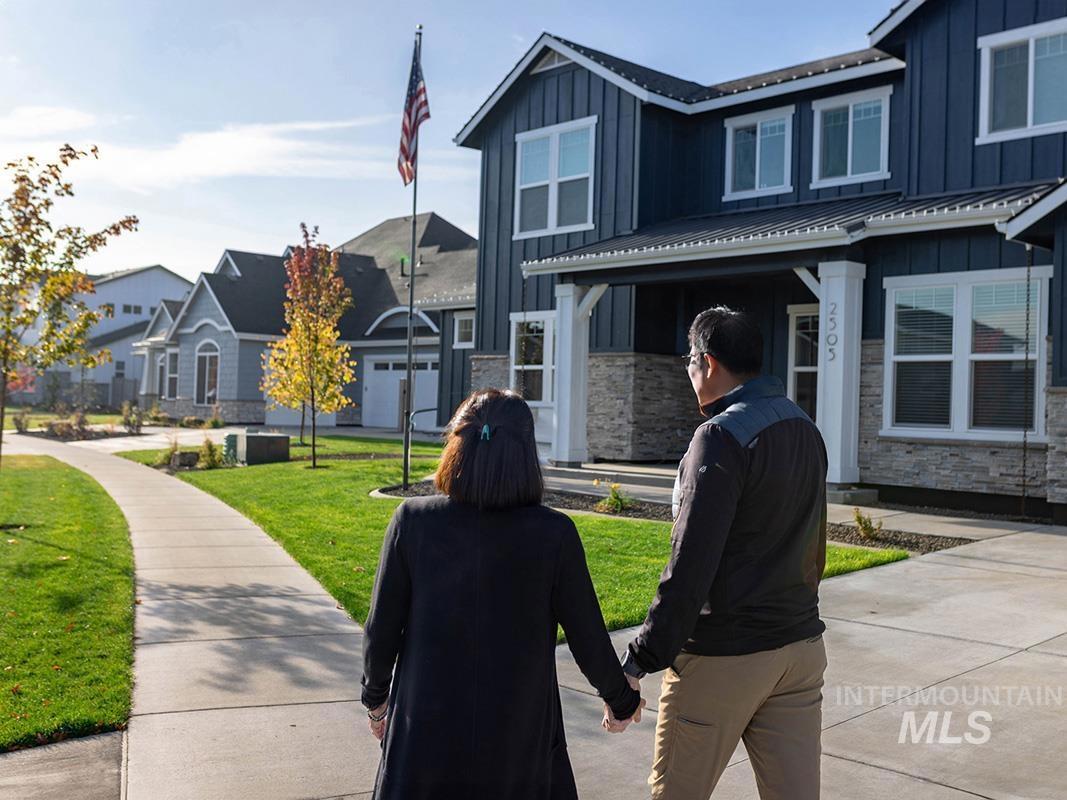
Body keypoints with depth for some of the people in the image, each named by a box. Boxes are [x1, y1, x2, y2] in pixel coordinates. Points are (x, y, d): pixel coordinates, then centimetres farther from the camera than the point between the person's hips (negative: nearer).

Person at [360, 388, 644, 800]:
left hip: (426, 731, 1)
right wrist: (621, 700, 13)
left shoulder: (412, 521, -13)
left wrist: (375, 696, 13)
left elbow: (381, 630, -6)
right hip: (517, 736, -1)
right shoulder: (554, 534, -15)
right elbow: (588, 638, -6)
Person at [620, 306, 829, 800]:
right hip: (801, 647, 8)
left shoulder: (722, 435, -16)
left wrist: (638, 662, -21)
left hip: (723, 656, -7)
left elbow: (690, 566, -23)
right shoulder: (805, 429, 10)